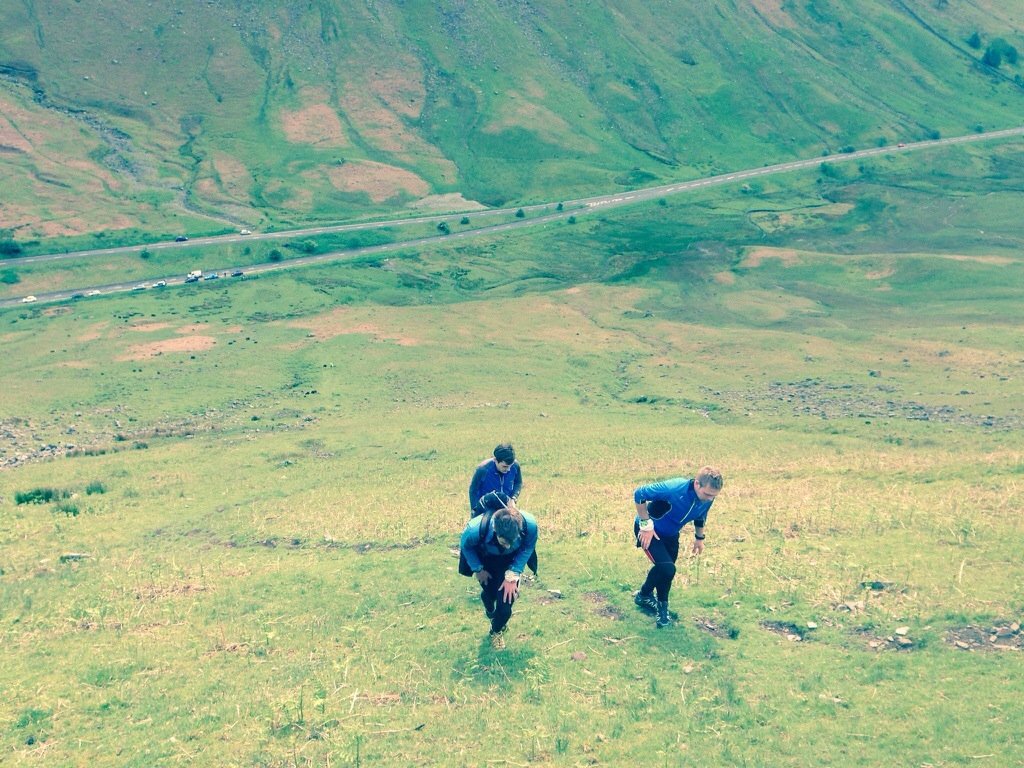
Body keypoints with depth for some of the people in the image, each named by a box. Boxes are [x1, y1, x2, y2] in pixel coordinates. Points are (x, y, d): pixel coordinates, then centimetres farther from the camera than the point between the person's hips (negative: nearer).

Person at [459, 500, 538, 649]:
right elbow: (465, 546, -16)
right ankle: (490, 611, 56)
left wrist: (513, 574, -18)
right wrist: (478, 570, -6)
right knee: (489, 592, 15)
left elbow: (528, 547, -16)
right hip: (485, 559, 0)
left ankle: (496, 631, 28)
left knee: (506, 598, -6)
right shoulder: (475, 529, -44)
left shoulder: (529, 524, -41)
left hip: (510, 560, 0)